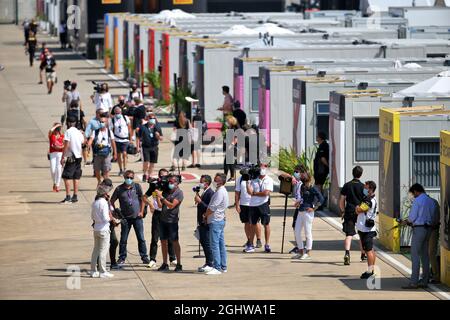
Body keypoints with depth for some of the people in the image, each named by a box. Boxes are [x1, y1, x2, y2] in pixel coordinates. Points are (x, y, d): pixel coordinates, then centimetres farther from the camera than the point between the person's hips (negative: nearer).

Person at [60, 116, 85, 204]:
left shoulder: (68, 132, -11)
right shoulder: (79, 132, 9)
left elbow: (66, 145, -17)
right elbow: (83, 142, 19)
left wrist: (63, 157, -16)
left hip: (70, 157, -7)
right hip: (78, 157, 7)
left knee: (66, 177, -5)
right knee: (76, 177, 11)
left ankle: (68, 197, -12)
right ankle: (75, 196, 12)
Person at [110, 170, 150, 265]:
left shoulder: (137, 187, 2)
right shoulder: (119, 189, 0)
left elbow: (142, 199, 10)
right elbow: (112, 201, 7)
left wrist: (141, 212, 2)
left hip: (137, 217, 0)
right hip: (125, 218, 0)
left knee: (141, 238, 2)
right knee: (123, 239, 3)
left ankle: (144, 257, 10)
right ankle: (122, 258, 13)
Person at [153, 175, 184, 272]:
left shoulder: (179, 193, -5)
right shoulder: (165, 191, 12)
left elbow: (171, 205, -15)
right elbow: (160, 205, 9)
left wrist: (161, 197, -18)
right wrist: (157, 196, -4)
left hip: (172, 221, -6)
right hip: (163, 220, 6)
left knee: (175, 242, -4)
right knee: (163, 242, 4)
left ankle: (179, 265, -1)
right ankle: (164, 264, 9)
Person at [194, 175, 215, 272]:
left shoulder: (210, 193, -15)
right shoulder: (204, 192, 14)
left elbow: (209, 208, -23)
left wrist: (200, 201, -21)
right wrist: (198, 200, 8)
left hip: (206, 223, -10)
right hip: (202, 223, 10)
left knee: (207, 243, -6)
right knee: (203, 242, 13)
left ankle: (211, 264, -1)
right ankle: (208, 263, 20)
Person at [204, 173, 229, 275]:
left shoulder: (220, 192, -17)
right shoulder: (222, 191, 16)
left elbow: (212, 207, -18)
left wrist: (205, 215, -3)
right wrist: (207, 214, 6)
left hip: (216, 221, -10)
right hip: (220, 220, 10)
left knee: (214, 244, -10)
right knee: (221, 244, 12)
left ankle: (217, 268, -11)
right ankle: (223, 267, 15)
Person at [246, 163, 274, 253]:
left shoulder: (269, 180, -1)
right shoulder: (254, 179, 6)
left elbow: (266, 193, -12)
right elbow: (249, 191, -4)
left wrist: (254, 193, -7)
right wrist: (248, 182, -16)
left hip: (263, 204, -3)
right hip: (253, 205, 3)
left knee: (266, 224, 2)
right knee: (253, 225, 8)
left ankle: (267, 245, 11)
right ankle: (251, 245, 14)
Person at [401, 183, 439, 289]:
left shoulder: (417, 200, -11)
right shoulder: (431, 201, 12)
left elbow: (412, 217, -12)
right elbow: (435, 218, 15)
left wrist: (406, 221, 8)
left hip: (419, 229, -8)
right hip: (428, 229, 8)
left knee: (415, 255, -7)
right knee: (425, 255, 13)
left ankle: (414, 282, -11)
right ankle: (425, 281, 15)